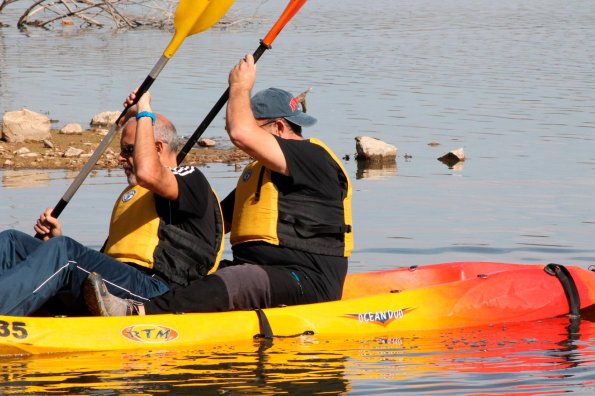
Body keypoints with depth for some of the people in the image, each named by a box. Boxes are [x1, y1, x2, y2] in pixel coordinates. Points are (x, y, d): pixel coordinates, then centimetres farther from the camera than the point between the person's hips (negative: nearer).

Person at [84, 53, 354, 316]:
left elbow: (241, 133, -20)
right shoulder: (256, 171, 26)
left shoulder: (313, 157, -7)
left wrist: (241, 86, -3)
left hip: (306, 282, -10)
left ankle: (138, 313, -55)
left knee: (226, 285, -34)